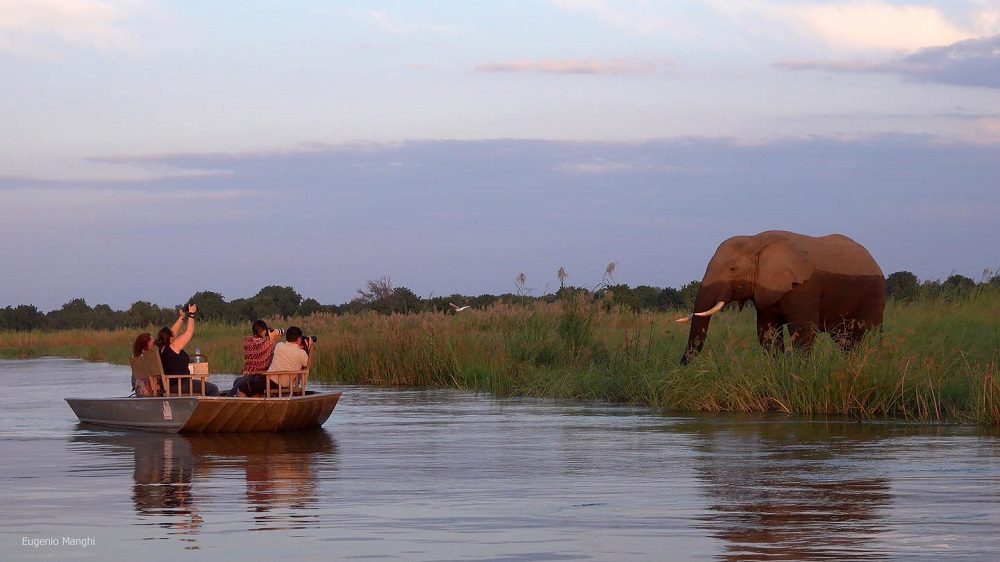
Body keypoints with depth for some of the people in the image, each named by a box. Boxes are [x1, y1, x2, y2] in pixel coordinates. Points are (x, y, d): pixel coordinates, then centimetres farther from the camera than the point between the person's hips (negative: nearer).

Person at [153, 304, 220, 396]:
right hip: (179, 385, -10)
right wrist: (191, 314, 1)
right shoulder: (174, 347, -17)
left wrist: (182, 317, 21)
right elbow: (189, 332, -10)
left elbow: (174, 331, 21)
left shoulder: (162, 348, 6)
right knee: (213, 389, -9)